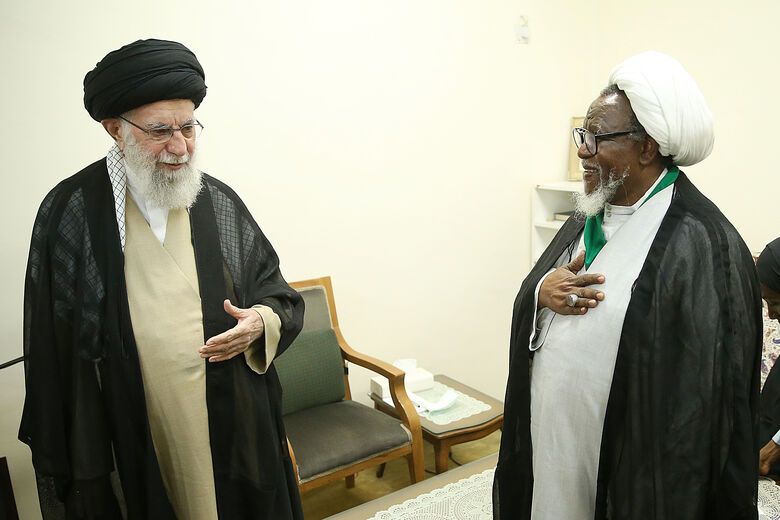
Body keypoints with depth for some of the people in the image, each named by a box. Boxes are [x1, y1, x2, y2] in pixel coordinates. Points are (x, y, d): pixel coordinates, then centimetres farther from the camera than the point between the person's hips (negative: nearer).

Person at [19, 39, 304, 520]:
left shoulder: (221, 203, 0)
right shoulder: (70, 211, -7)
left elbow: (276, 292, 8)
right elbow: (51, 352, -3)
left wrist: (262, 320, -14)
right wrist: (57, 462, -1)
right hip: (127, 444, -2)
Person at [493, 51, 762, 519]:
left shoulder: (699, 243, -20)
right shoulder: (590, 218, 5)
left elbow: (704, 397, -20)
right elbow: (529, 321, 10)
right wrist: (542, 293, -12)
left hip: (625, 464, -6)